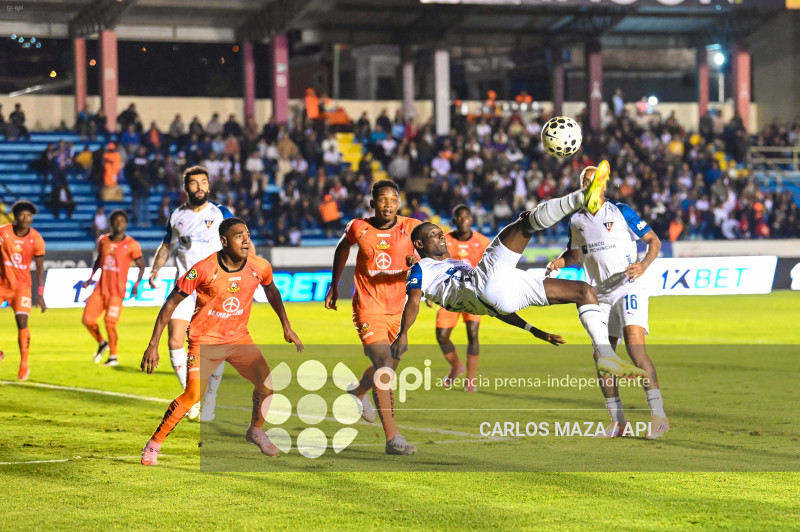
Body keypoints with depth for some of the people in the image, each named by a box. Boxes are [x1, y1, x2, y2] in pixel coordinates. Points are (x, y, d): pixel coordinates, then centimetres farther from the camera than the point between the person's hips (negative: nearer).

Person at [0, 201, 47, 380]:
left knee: (22, 323, -14)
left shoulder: (36, 240, -9)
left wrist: (40, 294, -6)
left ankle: (24, 365, -3)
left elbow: (40, 268, -2)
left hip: (22, 286, -1)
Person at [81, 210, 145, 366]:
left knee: (110, 323, -10)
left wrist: (136, 285, -13)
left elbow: (141, 266, -2)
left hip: (117, 291, -5)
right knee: (87, 319, -1)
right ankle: (102, 343, 26)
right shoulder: (103, 241, 7)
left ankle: (113, 357, 5)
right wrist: (91, 277, 15)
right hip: (100, 288, 5)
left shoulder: (131, 245, -7)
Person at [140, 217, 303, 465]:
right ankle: (153, 444, -2)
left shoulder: (260, 267, -9)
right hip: (204, 340, -4)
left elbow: (271, 291, 16)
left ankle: (256, 431, 21)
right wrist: (153, 345, -17)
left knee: (266, 383, -8)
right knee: (193, 394, -18)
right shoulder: (204, 269, -22)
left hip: (239, 338, 4)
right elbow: (171, 303, -14)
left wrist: (287, 327, 19)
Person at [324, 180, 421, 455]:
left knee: (387, 366, 22)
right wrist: (334, 285, 21)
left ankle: (359, 391, 58)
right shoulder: (359, 228, -5)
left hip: (398, 309, 3)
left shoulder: (411, 227, -6)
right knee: (385, 365, -20)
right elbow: (342, 247, 17)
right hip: (369, 308, -3)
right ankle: (393, 438, -22)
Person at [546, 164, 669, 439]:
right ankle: (617, 420, 14)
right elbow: (575, 254, 25)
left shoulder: (621, 212, -5)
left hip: (628, 288, -5)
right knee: (601, 355, 1)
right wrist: (558, 263, 3)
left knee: (635, 344, -22)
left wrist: (643, 265, -18)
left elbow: (654, 241, -1)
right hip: (600, 295, 6)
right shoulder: (577, 221, 9)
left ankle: (658, 414, -21)